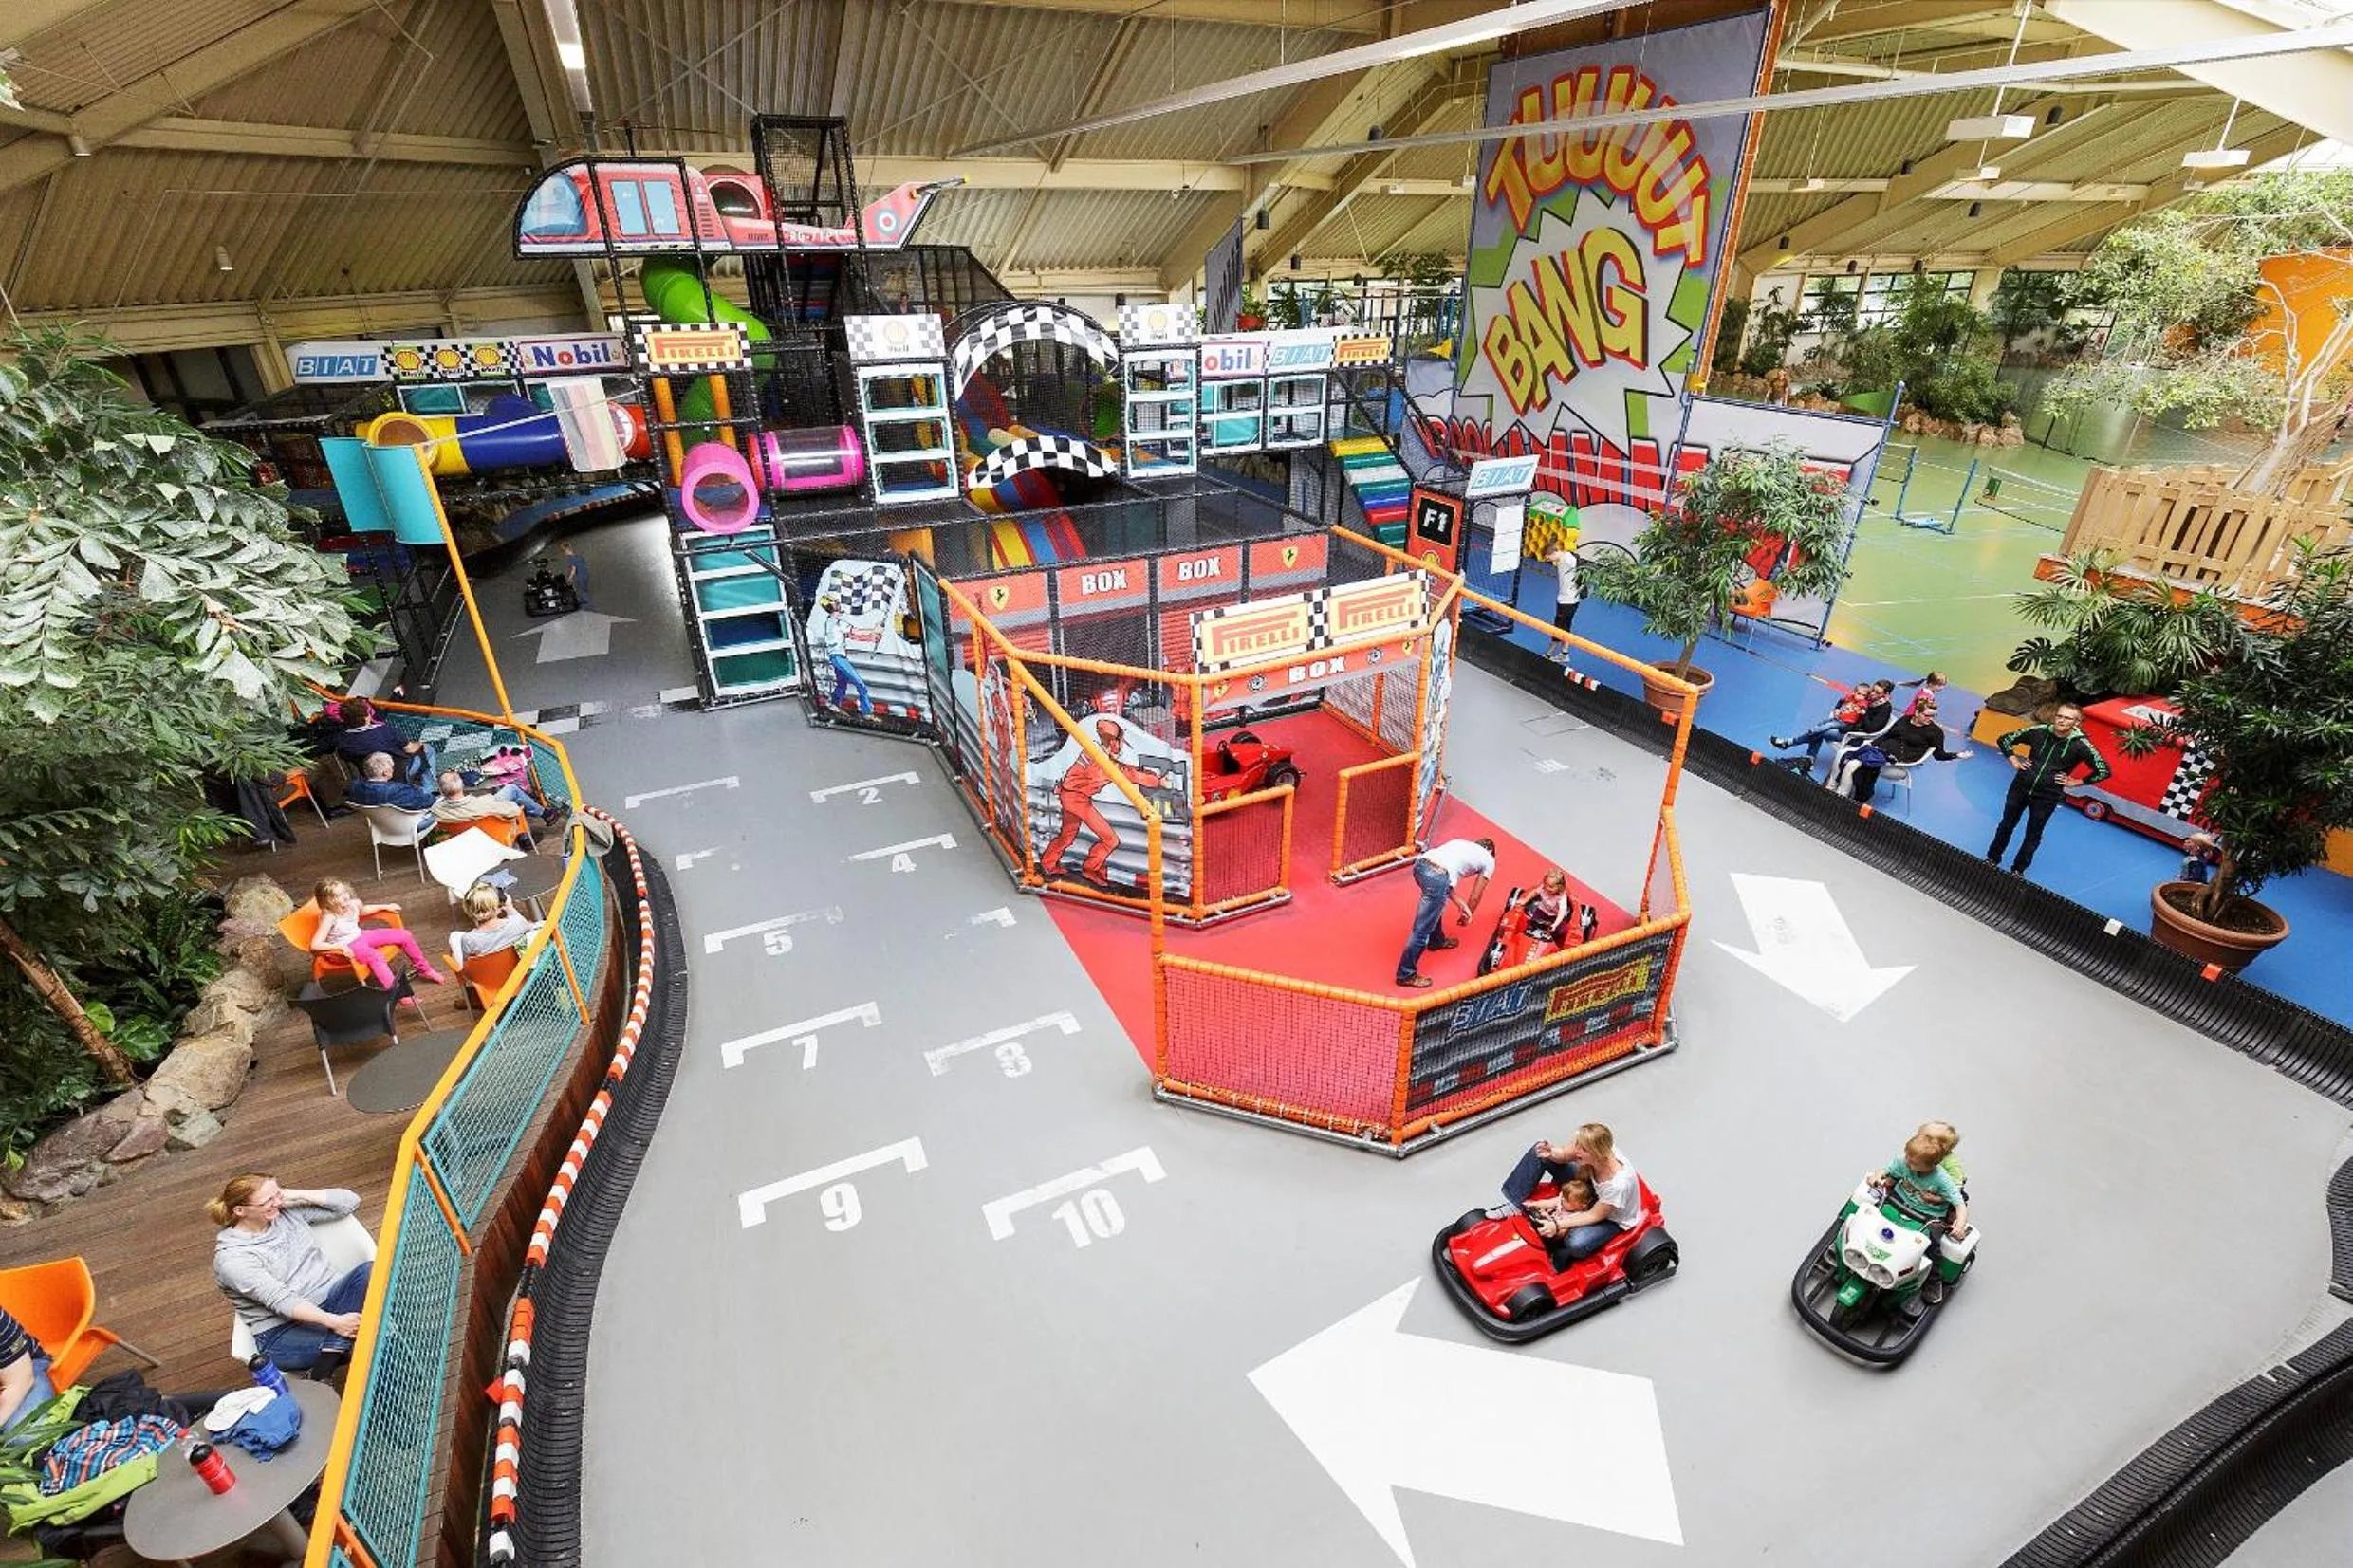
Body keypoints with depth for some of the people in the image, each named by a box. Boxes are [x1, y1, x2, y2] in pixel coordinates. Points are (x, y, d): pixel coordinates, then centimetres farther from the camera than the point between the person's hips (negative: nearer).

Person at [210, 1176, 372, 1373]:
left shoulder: (288, 1212, 6)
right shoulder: (231, 1258, -11)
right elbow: (281, 1301, -20)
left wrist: (296, 1195, -3)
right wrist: (334, 1322, -32)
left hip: (330, 1297, 7)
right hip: (284, 1333, -7)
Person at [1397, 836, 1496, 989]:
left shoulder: (1461, 843, 37)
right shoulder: (1489, 860, 25)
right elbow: (1475, 896, 29)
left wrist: (1460, 903, 26)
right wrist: (1467, 916, 46)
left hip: (1420, 864, 7)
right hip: (1438, 876, -7)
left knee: (1437, 904, 37)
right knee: (1421, 930, 2)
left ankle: (1436, 941, 54)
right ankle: (1406, 974, 10)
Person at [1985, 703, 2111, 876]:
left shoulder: (2080, 745, -15)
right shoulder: (2039, 731, -9)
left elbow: (2103, 770, -8)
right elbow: (2005, 739, 4)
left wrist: (2076, 782, -7)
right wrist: (2014, 761, -1)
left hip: (2047, 797, -2)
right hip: (2020, 787, 2)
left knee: (2033, 835, 11)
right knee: (2006, 825, 16)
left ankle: (2018, 869, 25)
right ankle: (1992, 858, 33)